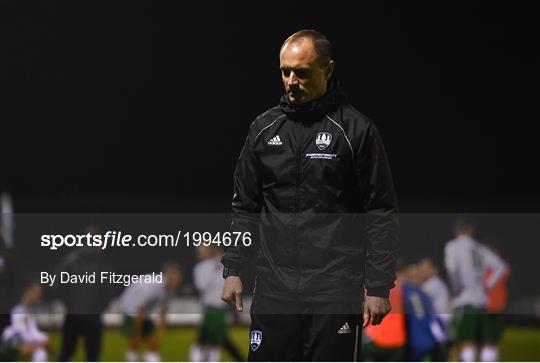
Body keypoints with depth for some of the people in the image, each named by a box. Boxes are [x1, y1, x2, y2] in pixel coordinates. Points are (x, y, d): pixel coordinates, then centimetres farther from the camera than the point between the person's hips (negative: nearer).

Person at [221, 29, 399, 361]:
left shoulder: (357, 130, -4)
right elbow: (246, 207, 16)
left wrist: (379, 286, -9)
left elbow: (382, 215, -4)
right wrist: (234, 269, 8)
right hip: (274, 287, 4)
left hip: (335, 292, -4)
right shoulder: (265, 129, 9)